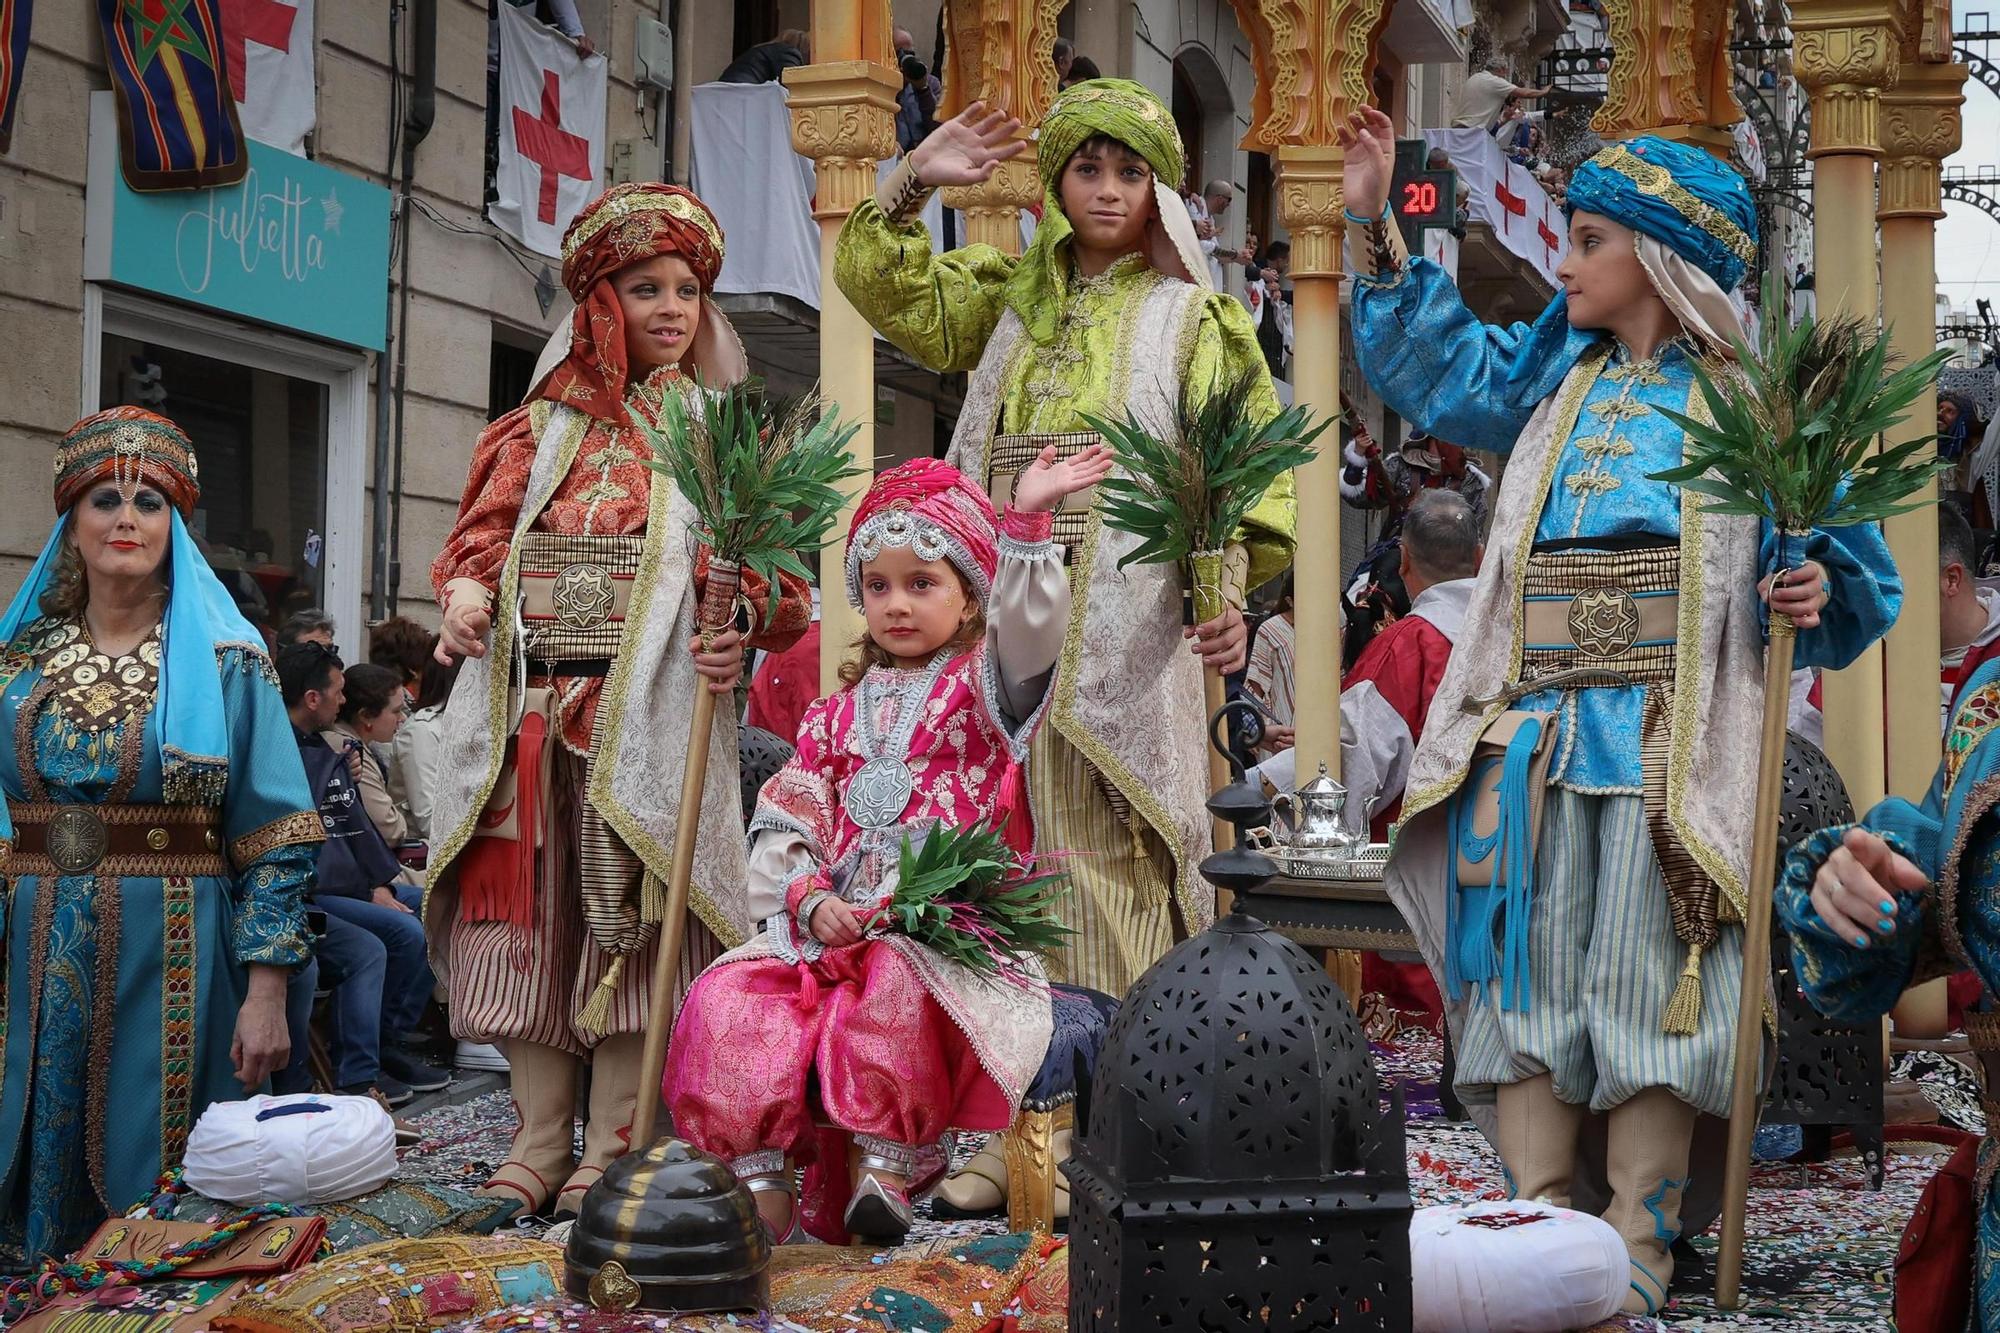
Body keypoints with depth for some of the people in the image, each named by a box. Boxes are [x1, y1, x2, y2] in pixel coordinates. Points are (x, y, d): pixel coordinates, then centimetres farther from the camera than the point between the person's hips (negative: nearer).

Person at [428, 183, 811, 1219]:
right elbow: (482, 534, 13)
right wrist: (467, 590, -10)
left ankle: (613, 1143, 0)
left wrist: (743, 623, -20)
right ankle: (539, 1140, 8)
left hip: (649, 705, -3)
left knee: (626, 906, -6)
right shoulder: (545, 426, 18)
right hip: (530, 698, 3)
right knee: (529, 908, 1)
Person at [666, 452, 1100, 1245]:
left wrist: (1026, 524, -27)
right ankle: (761, 1174, -21)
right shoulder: (839, 713, 22)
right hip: (833, 924, 5)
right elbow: (788, 821, 13)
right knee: (730, 1002, -21)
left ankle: (886, 1164, -31)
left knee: (895, 986, -39)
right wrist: (810, 901, -6)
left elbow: (1027, 629, -14)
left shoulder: (982, 684, 10)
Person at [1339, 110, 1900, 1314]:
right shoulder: (1556, 378, 17)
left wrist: (1815, 590, -20)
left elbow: (1835, 551, 2)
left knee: (1647, 990, -4)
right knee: (1529, 979, 1)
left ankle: (1636, 1263, 4)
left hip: (1666, 748, -4)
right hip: (1537, 730, 5)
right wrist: (1376, 226, 23)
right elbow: (1435, 362, 28)